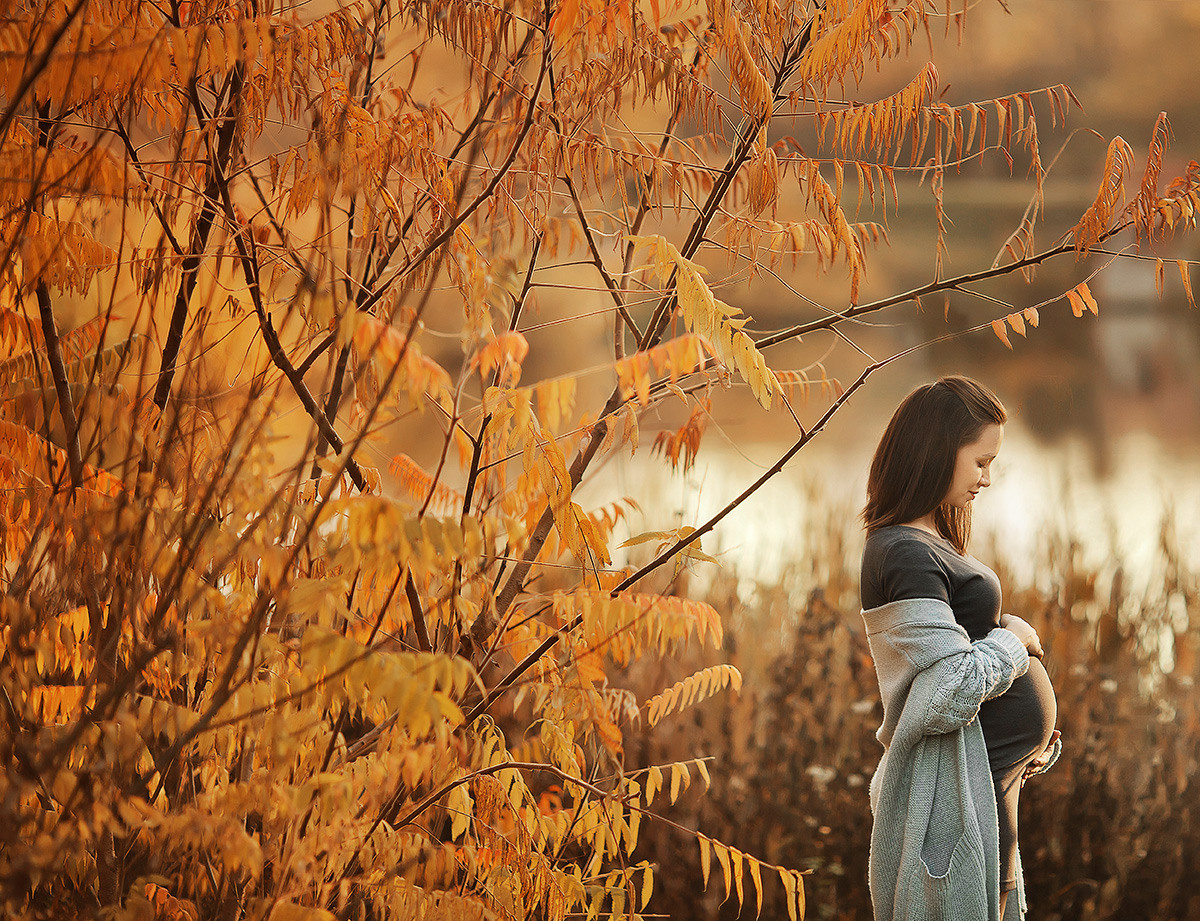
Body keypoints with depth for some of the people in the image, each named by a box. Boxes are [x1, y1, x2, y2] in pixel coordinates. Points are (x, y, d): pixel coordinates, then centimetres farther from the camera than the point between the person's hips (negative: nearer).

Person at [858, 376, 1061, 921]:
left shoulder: (929, 543, 14)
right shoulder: (906, 554, -19)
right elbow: (951, 694, -26)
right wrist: (1013, 639, -10)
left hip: (988, 776, 11)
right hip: (958, 787, -11)